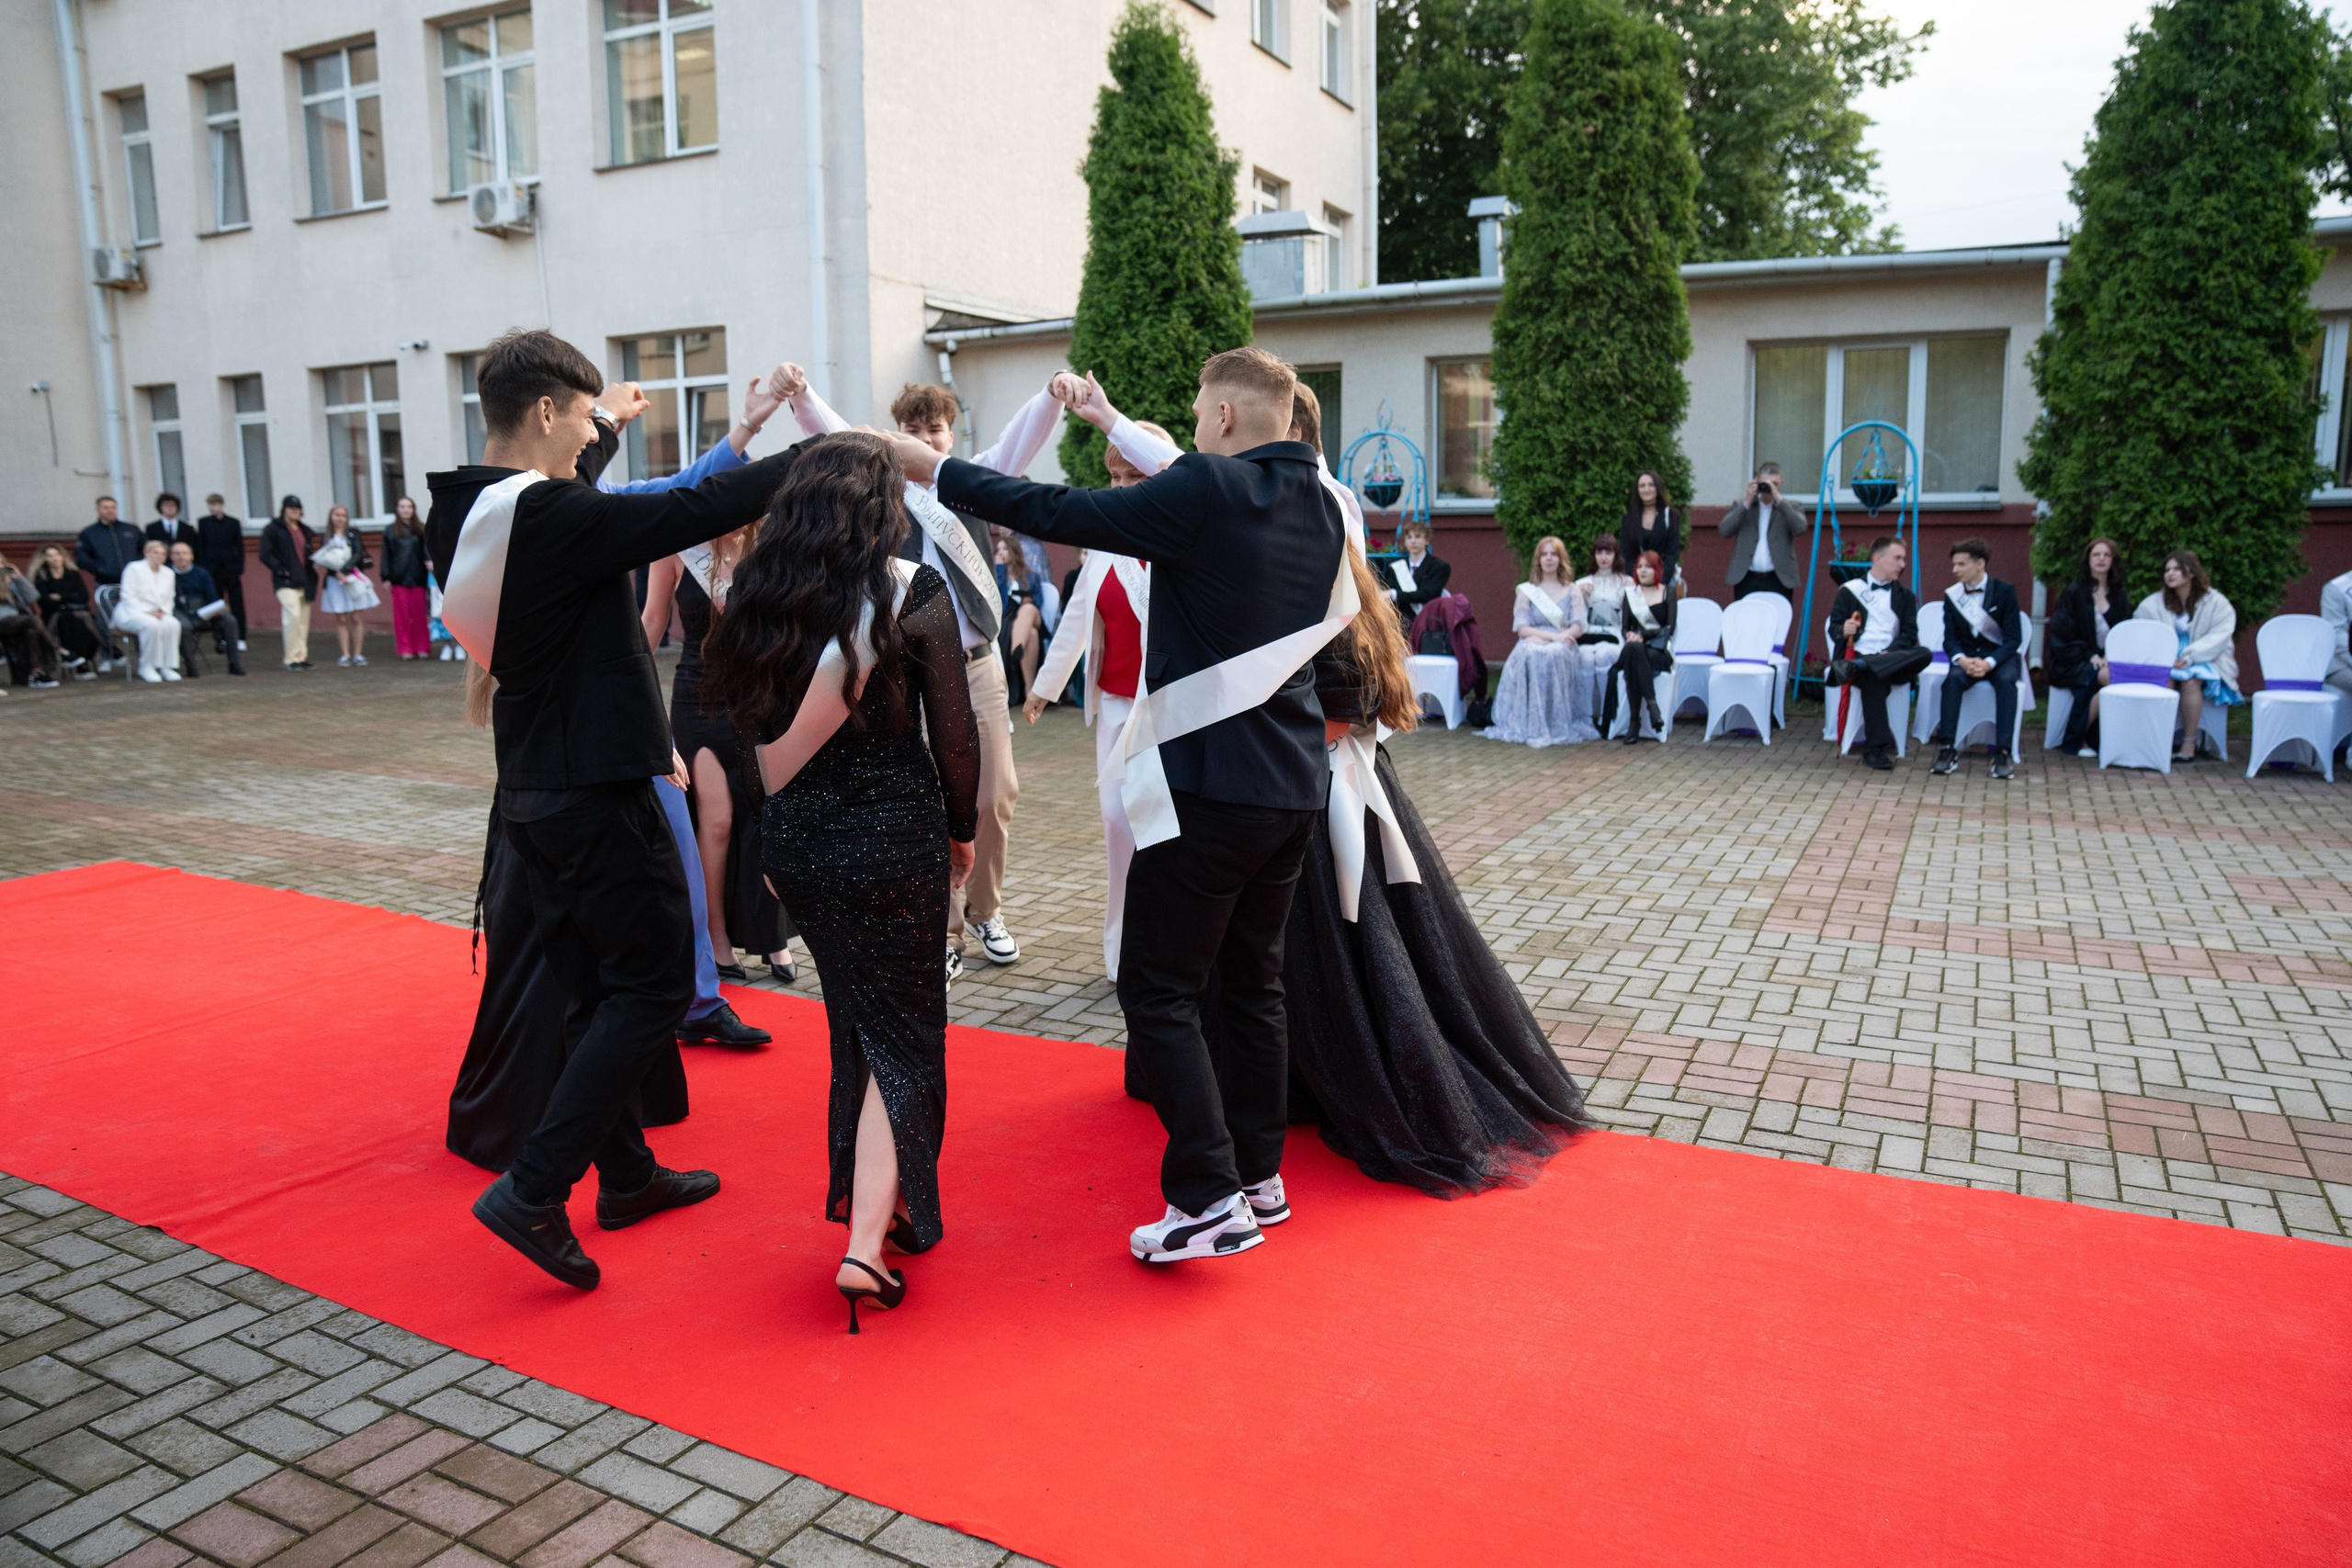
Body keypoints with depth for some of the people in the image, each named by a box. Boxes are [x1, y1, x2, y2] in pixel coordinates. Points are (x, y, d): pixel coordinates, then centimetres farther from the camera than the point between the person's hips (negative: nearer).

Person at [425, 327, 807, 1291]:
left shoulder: (462, 517, 6)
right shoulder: (554, 519, -20)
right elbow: (699, 509, -19)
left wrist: (603, 435, 37)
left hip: (532, 794, 9)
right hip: (595, 792, -9)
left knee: (598, 986, 17)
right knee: (654, 986, 0)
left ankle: (626, 1173, 29)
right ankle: (533, 1191, -3)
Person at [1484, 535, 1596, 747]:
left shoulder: (1571, 590, 16)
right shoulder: (1526, 591, 14)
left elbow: (1578, 627, 3)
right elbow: (1521, 628, 0)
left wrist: (1547, 637, -16)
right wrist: (1553, 635, -16)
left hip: (1562, 649, 0)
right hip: (1533, 645, 0)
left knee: (1555, 655, -36)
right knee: (1531, 655, -36)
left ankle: (1558, 725, -34)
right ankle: (1532, 725, -37)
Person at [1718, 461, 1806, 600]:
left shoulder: (1790, 507, 11)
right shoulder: (1741, 505, 13)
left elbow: (1800, 528, -9)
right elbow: (1724, 531, -2)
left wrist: (1778, 499, -11)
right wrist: (1747, 502, -6)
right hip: (1747, 581, 1)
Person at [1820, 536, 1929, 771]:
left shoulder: (1905, 595, 23)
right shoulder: (1850, 590, 15)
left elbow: (1909, 634, 10)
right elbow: (1833, 628, 8)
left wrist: (1889, 653, -11)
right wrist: (1843, 631, -18)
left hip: (1893, 659, 3)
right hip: (1858, 654, -3)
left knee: (1925, 654, -32)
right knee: (1873, 679, -39)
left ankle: (1854, 668, -42)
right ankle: (1876, 748, -41)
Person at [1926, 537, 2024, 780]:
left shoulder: (2004, 591, -6)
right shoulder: (1952, 595, 2)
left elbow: (2013, 639, -9)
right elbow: (1950, 639, 2)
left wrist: (1989, 662, -26)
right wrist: (1962, 659, -21)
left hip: (2000, 655, -2)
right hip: (1967, 656, 2)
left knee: (2006, 680, -34)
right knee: (1953, 678, -31)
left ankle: (2003, 752, -34)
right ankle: (1948, 748, -33)